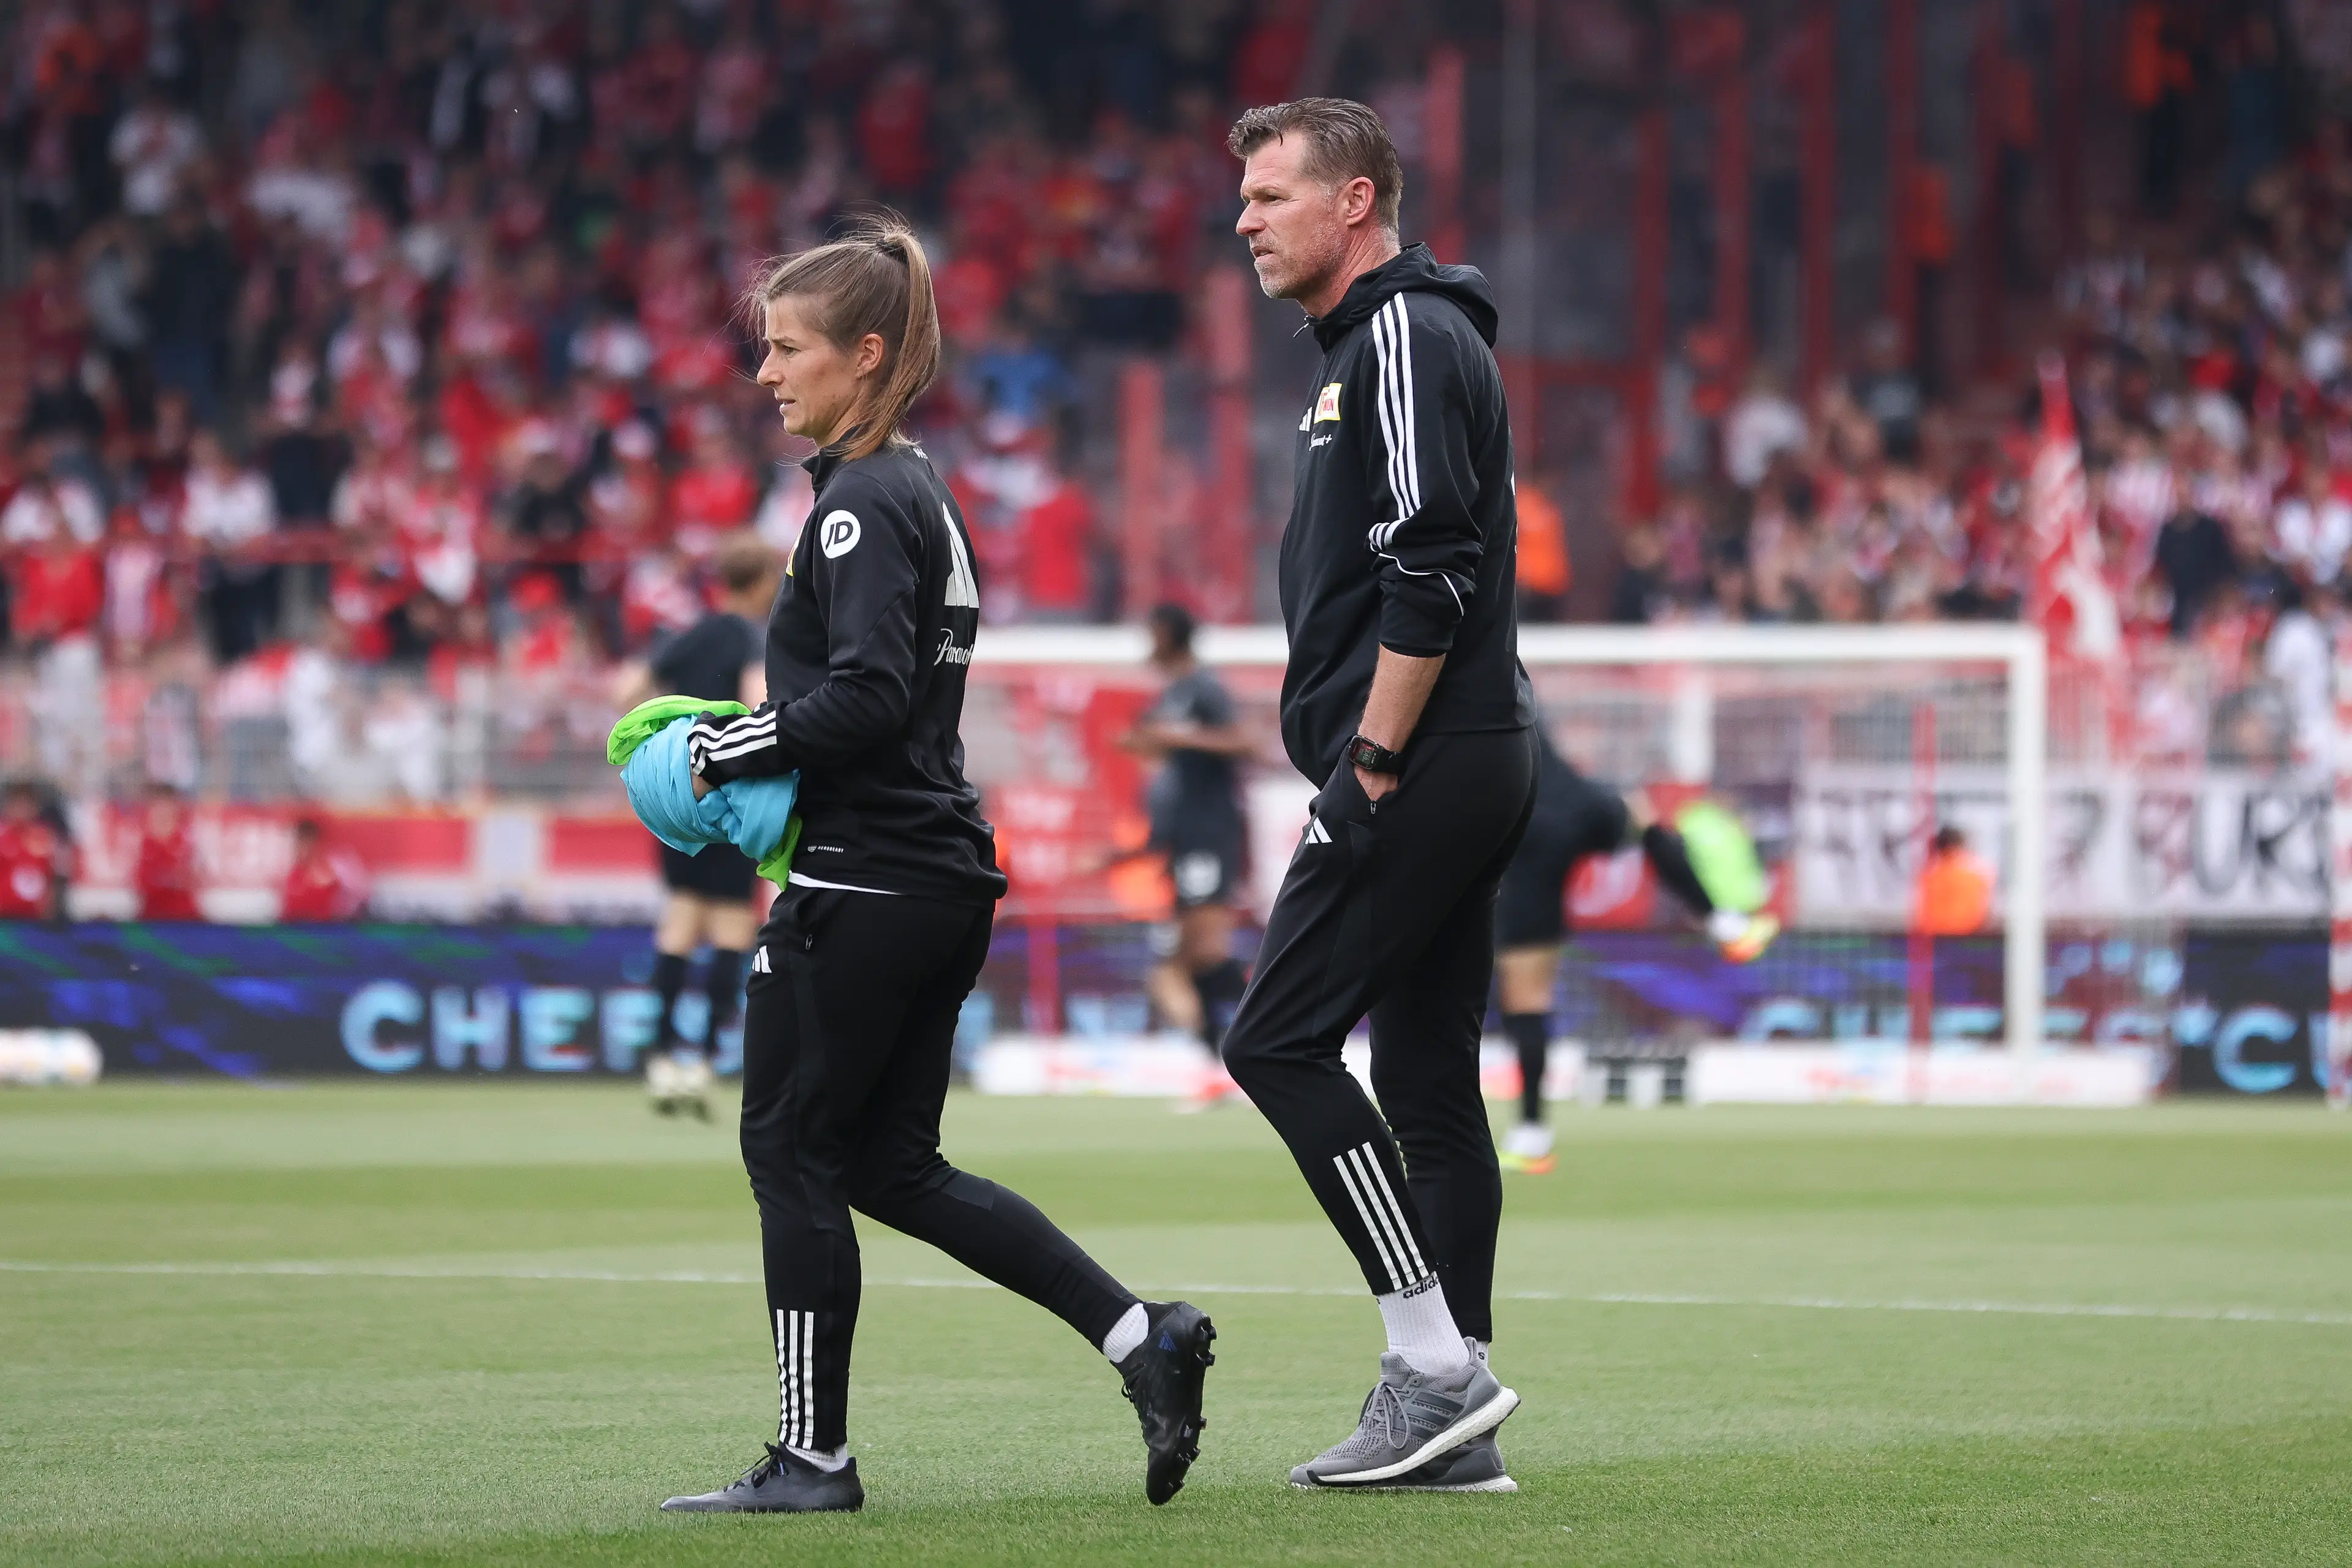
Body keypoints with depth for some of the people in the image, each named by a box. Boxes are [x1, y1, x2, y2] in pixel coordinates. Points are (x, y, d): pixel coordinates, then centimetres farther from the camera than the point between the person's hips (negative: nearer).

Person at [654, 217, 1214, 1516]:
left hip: (865, 880, -10)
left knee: (791, 1147, 0)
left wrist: (733, 748, -13)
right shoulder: (922, 498, 16)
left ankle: (814, 1457, 5)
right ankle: (1142, 1336, 5)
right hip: (942, 873, 10)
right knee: (892, 1164, 13)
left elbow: (865, 697, -24)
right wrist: (750, 741, 12)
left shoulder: (863, 507, -14)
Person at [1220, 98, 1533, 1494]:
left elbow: (1432, 569, -20)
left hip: (1419, 765, -10)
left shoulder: (1406, 333, -11)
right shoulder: (1374, 340, 21)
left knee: (1279, 1039, -9)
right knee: (1426, 1076, 8)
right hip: (1474, 767, 10)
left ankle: (1434, 1354, -10)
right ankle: (1456, 1420, 9)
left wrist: (1375, 761, -19)